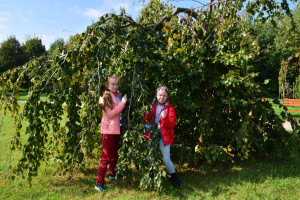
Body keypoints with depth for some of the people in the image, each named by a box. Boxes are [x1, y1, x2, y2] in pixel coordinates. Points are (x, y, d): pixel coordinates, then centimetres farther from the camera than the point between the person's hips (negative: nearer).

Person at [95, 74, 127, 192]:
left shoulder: (118, 95, 8)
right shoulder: (106, 96, -13)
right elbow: (110, 114, -21)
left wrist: (123, 102, 5)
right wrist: (122, 103, -22)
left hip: (116, 128, 8)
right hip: (108, 129, -8)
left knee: (115, 153, 22)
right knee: (106, 156, -5)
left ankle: (112, 173, 42)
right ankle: (99, 183, 2)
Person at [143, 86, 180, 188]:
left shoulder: (170, 107, -8)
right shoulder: (153, 105, 4)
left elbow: (172, 124, -15)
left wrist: (164, 118, -33)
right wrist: (147, 116, -7)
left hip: (164, 136, -4)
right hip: (152, 135, 5)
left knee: (166, 159, -3)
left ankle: (174, 178, 20)